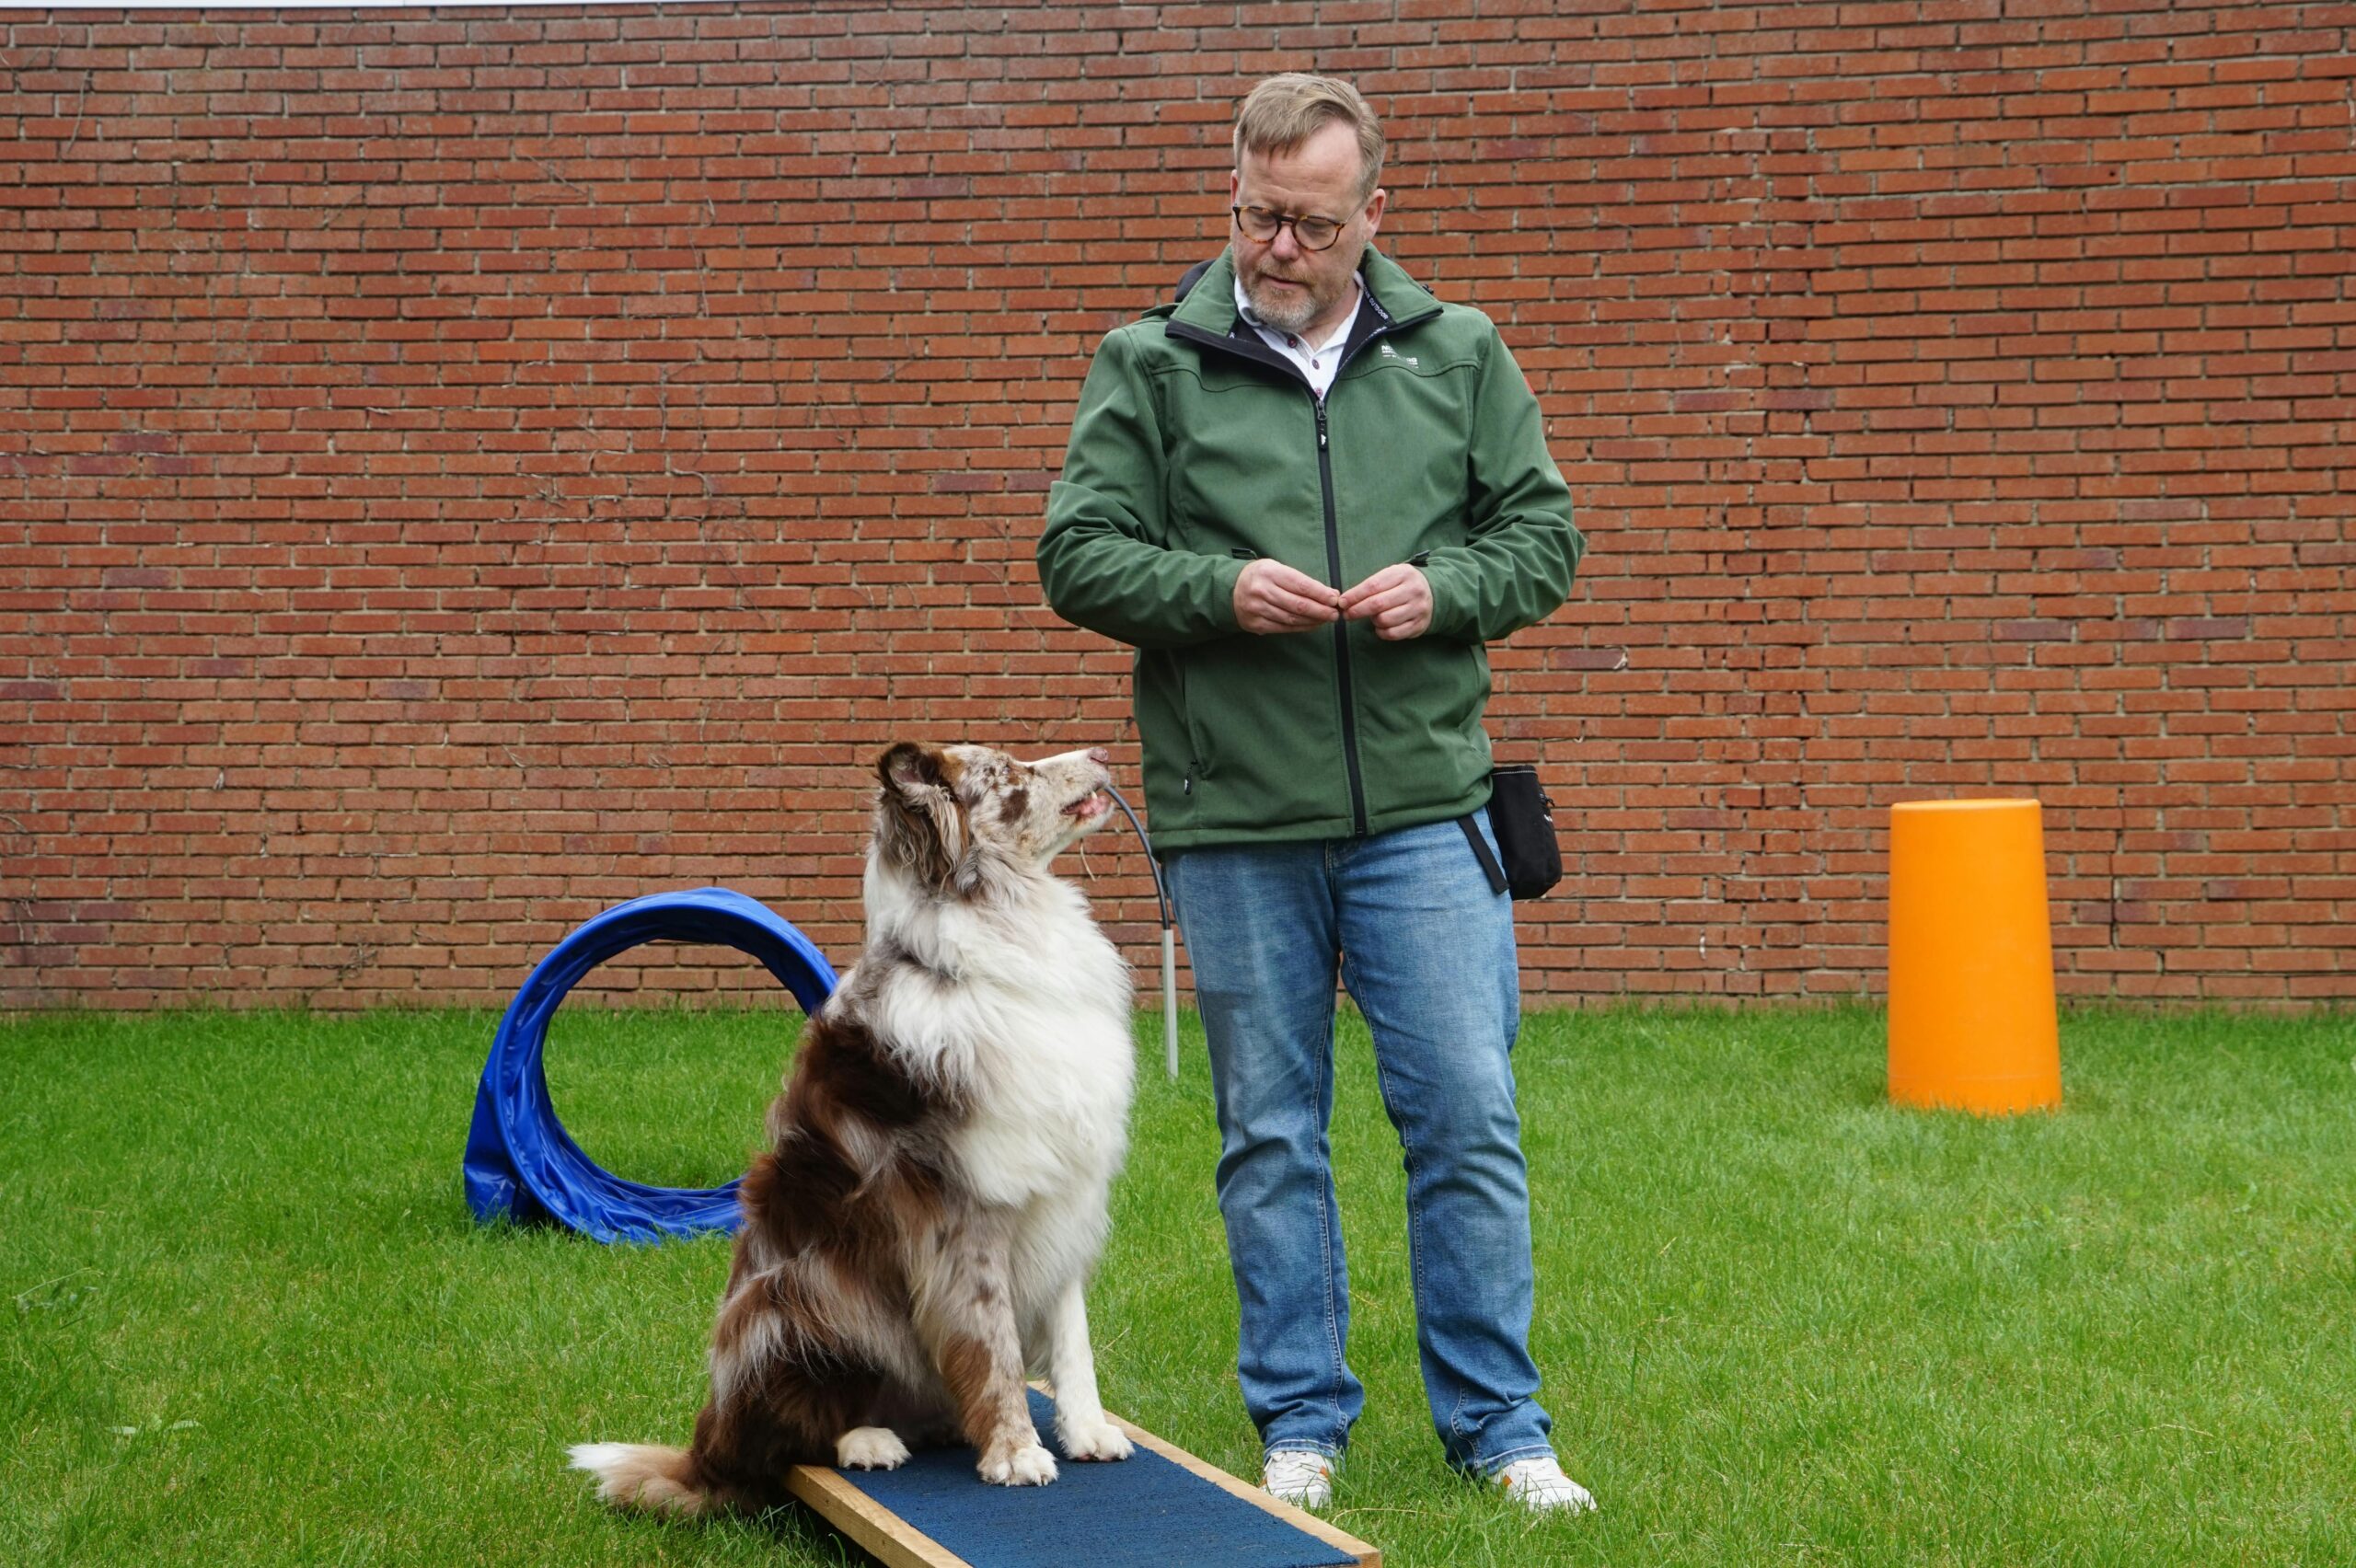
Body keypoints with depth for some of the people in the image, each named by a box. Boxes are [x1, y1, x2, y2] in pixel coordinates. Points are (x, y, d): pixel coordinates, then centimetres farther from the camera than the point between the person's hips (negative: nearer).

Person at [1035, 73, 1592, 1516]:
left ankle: (1500, 1425, 14)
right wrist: (1218, 589, -16)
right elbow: (1079, 558, 1)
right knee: (1271, 1137, 9)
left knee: (1467, 1122, 1)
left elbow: (1545, 534, 10)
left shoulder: (1458, 355, 7)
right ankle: (1302, 1424, 22)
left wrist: (1444, 587, -9)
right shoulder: (1149, 366, 2)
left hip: (1424, 809, 1)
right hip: (1233, 823, 0)